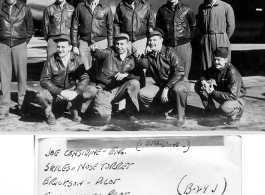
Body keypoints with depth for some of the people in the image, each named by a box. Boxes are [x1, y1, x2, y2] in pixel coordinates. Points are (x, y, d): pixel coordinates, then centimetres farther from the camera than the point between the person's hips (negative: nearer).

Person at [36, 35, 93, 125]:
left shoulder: (77, 59, -4)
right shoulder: (51, 60, -9)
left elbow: (85, 78, -9)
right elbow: (44, 80, -13)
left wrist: (76, 92, -27)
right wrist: (60, 92, -25)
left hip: (72, 91, 2)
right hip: (55, 93, -2)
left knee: (90, 91, -22)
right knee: (41, 95, -33)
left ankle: (74, 109, 8)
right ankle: (49, 113, 3)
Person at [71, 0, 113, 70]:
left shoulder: (106, 8, 5)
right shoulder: (80, 7, 6)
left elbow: (110, 29, 9)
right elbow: (74, 27, 9)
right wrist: (74, 46, 3)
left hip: (101, 43, -1)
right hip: (84, 43, 1)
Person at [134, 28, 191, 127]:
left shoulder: (169, 52, -14)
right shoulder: (149, 55, 4)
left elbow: (179, 72, -22)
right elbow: (145, 64, -20)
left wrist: (166, 89, -26)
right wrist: (138, 57, -42)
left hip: (178, 82, -5)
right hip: (160, 85, 5)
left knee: (178, 89, -40)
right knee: (142, 94, -16)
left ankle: (180, 117, -15)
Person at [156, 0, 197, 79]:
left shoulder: (187, 10, 3)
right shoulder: (162, 10, 6)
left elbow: (194, 26, 13)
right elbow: (158, 27, 16)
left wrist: (188, 38, 8)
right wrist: (162, 39, 10)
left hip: (184, 45, -1)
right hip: (167, 46, 1)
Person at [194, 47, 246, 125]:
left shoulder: (233, 73, -29)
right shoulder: (215, 68, -8)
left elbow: (233, 96, -33)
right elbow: (204, 76, 5)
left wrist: (213, 92, -36)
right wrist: (203, 82, -22)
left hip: (237, 99, -6)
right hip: (222, 94, 6)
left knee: (225, 108, -43)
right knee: (198, 86, -8)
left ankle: (235, 114, -4)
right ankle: (210, 109, 10)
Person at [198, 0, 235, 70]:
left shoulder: (226, 7, -4)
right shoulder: (202, 7, 8)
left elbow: (231, 26, -1)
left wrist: (224, 39, 1)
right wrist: (206, 37, 9)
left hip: (222, 41, -3)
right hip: (206, 41, 3)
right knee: (207, 68, 3)